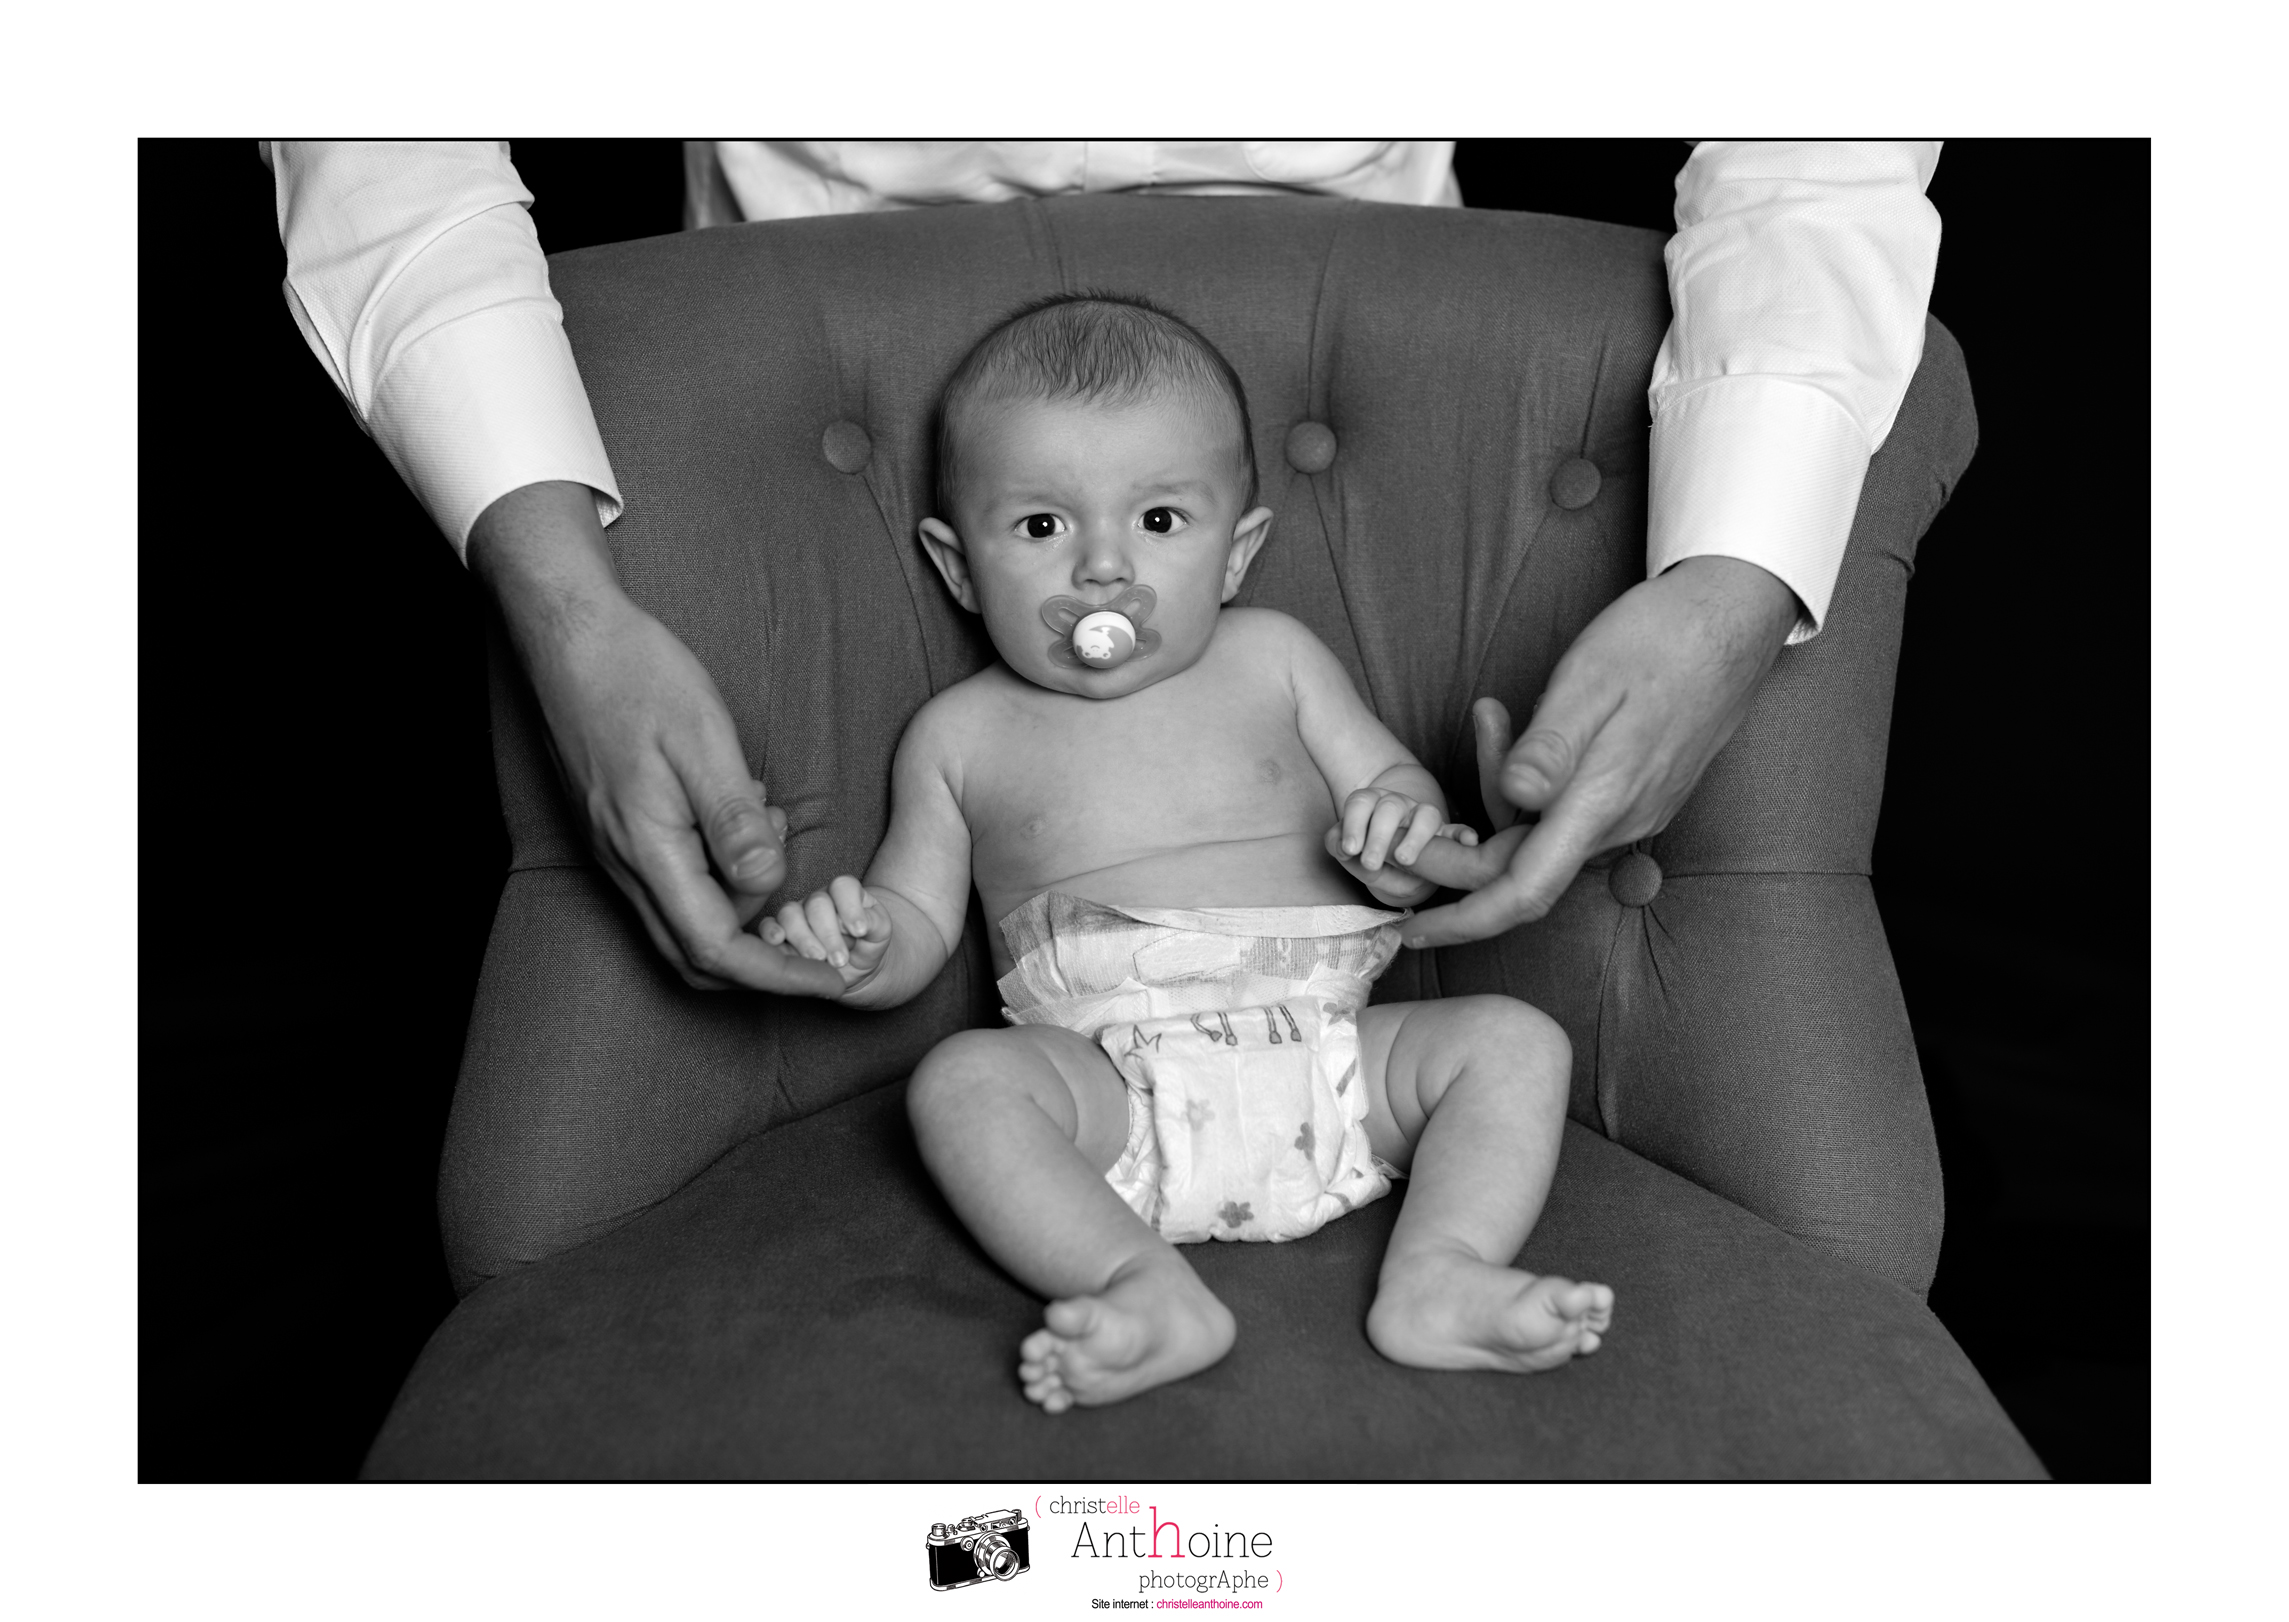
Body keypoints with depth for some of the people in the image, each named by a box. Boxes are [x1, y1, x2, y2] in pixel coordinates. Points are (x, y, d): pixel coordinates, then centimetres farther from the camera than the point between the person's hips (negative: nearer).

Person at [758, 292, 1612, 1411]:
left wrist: (1403, 835, -11)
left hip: (1331, 1056, 2)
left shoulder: (1271, 658, 13)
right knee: (961, 1079, -28)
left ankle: (1439, 1276, -28)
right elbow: (918, 922, 13)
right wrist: (861, 951, -12)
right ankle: (1148, 1290, -38)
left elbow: (1396, 782, 15)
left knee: (1516, 1038, -15)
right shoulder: (962, 733, 11)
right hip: (1113, 1085, -2)